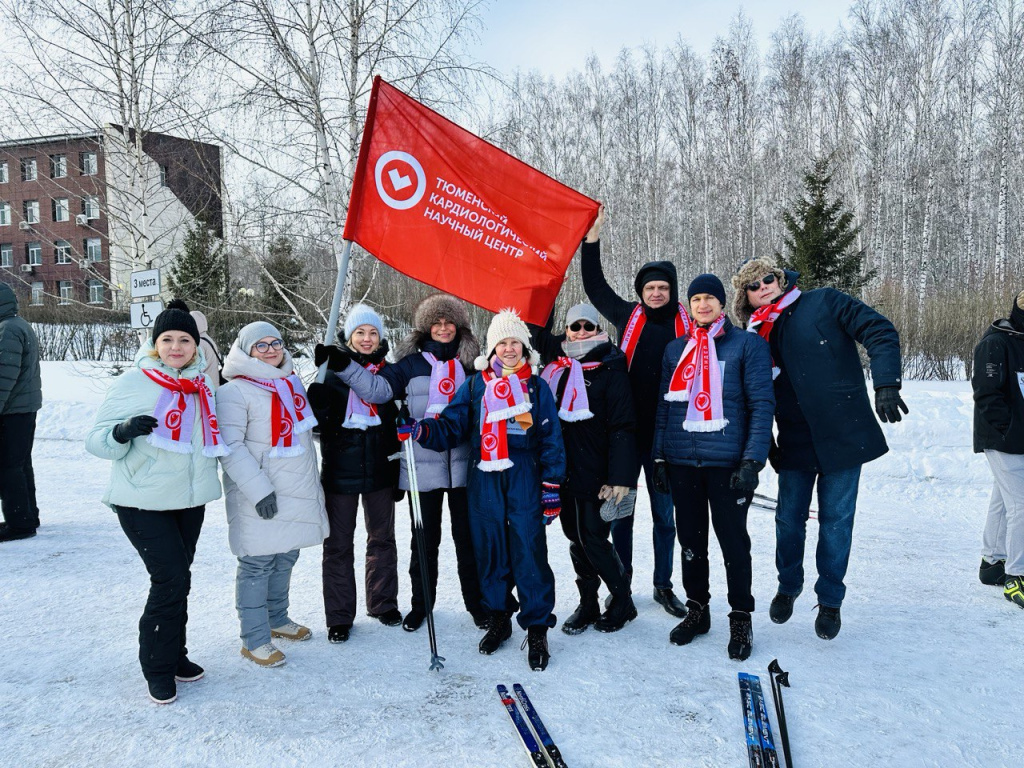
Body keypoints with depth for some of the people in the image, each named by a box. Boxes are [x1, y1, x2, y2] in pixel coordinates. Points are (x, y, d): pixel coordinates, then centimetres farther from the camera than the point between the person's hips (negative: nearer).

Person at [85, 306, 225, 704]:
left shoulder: (201, 386, 6)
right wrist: (123, 431, -29)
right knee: (171, 578, -9)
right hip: (143, 502, -5)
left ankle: (174, 655, 30)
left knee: (177, 580, 14)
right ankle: (158, 668, 9)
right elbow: (97, 441, -10)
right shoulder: (131, 383, -9)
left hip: (190, 499, 5)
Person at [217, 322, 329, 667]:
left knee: (285, 559, 17)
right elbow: (230, 447, -17)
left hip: (298, 494, 8)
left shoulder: (292, 383, 14)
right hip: (260, 501, -7)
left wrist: (312, 481, 23)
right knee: (257, 564, -2)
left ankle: (277, 618, 34)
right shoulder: (235, 391, -10)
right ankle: (255, 639, 10)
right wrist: (259, 489, -22)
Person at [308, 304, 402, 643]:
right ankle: (339, 615, 17)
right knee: (338, 544, 5)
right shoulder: (333, 369, -1)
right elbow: (315, 413, -9)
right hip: (340, 469, -2)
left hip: (379, 468, 3)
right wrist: (322, 373, -24)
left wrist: (399, 469, 11)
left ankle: (383, 603, 30)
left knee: (382, 538, 14)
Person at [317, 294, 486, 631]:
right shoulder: (411, 363, 4)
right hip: (423, 465, -1)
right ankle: (421, 603, 27)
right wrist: (344, 365, -17)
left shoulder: (471, 363, 10)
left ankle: (477, 602, 24)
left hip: (463, 466, 1)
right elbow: (378, 388, -8)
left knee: (468, 537, 9)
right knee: (425, 539, 10)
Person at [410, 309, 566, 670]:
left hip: (524, 477, -2)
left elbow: (551, 439, 5)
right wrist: (421, 430, -13)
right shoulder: (475, 385, 10)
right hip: (485, 479, 2)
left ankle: (537, 628, 8)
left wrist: (551, 487, 0)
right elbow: (451, 427, 7)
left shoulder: (537, 387, 7)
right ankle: (498, 617, 27)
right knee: (489, 549, 8)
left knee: (529, 550, -4)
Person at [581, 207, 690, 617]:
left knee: (665, 513, 10)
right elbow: (595, 286, 7)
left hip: (665, 435, 0)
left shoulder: (686, 324, 2)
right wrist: (592, 237, 1)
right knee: (620, 511, 8)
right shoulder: (629, 317, 4)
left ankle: (664, 585, 25)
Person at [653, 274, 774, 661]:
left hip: (727, 461, -4)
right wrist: (660, 455, 8)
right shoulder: (675, 349, 12)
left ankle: (741, 618, 21)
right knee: (690, 538, 13)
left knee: (733, 540, 4)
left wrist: (752, 460, -14)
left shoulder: (747, 345, -1)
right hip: (682, 461, 4)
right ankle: (697, 609, 29)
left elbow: (762, 404, -7)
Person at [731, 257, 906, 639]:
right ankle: (788, 587, 33)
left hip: (843, 435, -3)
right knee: (789, 519, 9)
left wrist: (886, 384, -19)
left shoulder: (825, 303, -2)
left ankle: (830, 600, 24)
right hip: (795, 442, 3)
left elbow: (880, 332, -7)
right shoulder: (758, 337, 7)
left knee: (836, 520, 5)